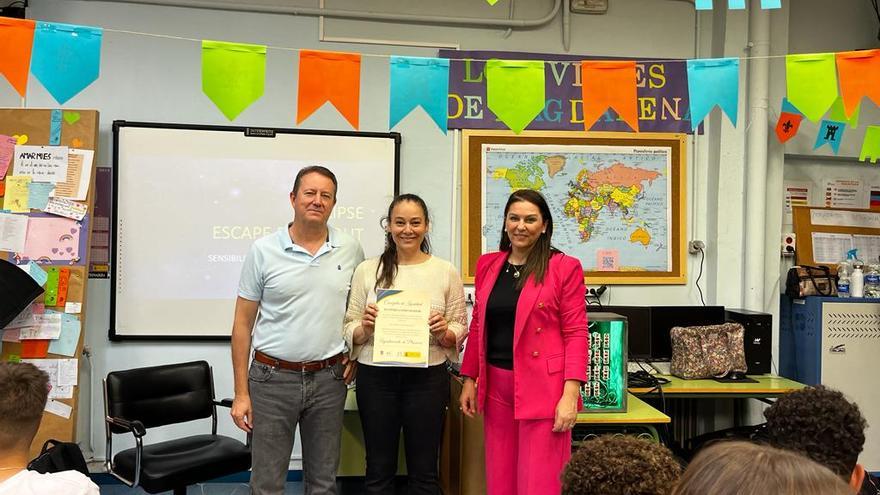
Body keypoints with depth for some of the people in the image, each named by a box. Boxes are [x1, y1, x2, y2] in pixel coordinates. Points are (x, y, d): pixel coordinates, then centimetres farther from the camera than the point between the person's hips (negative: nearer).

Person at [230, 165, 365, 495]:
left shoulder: (350, 249, 2)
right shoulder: (263, 250, -4)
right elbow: (243, 324, -1)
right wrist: (241, 393, -4)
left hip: (329, 380, 2)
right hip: (273, 378, -2)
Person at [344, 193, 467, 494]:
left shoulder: (446, 272, 2)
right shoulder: (367, 270, 4)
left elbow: (460, 328, 5)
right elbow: (349, 329, 6)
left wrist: (445, 331, -15)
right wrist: (365, 327, -15)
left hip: (428, 377, 0)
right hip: (376, 377, 1)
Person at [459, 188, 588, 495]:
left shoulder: (565, 268, -4)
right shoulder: (487, 265, 10)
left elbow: (575, 333, -7)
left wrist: (570, 393, -14)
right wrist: (469, 380, 11)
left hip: (543, 388, -4)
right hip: (496, 385, 5)